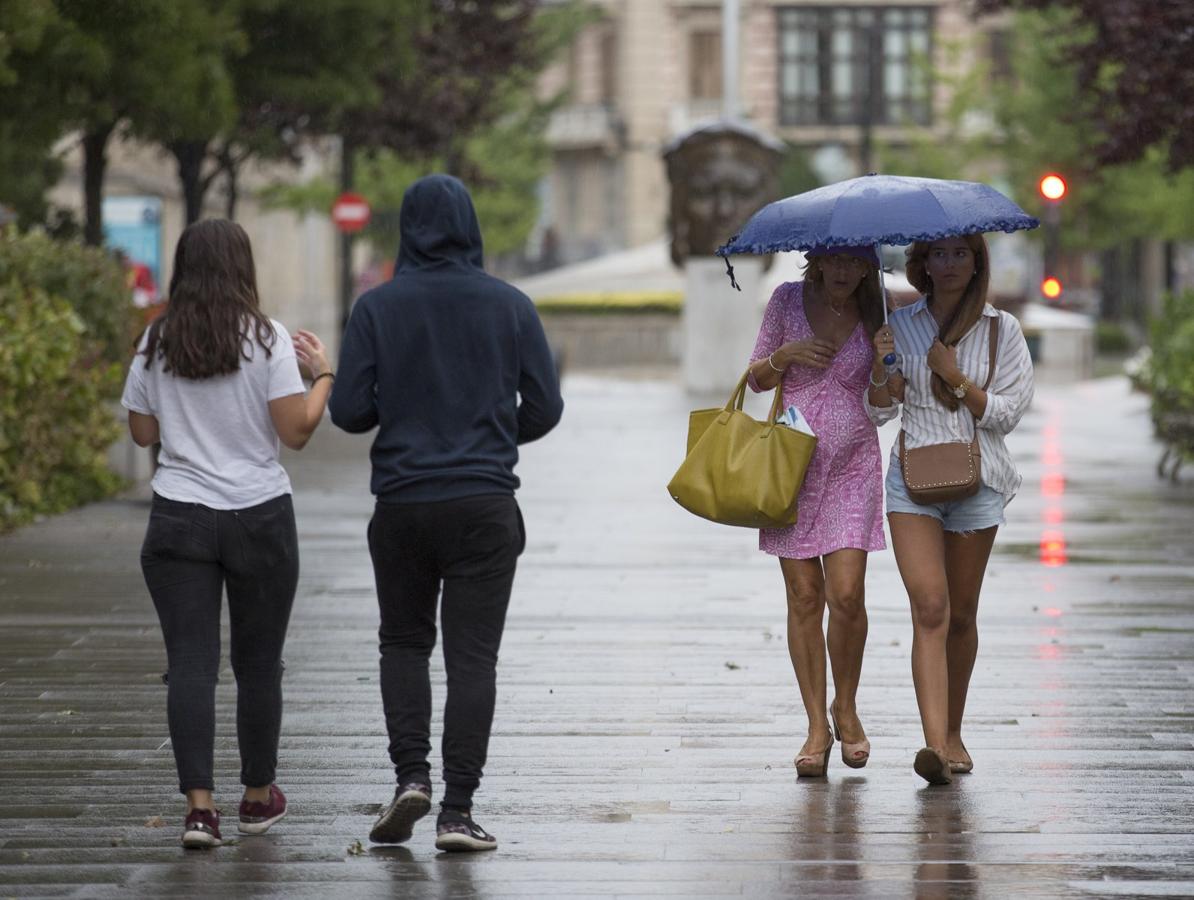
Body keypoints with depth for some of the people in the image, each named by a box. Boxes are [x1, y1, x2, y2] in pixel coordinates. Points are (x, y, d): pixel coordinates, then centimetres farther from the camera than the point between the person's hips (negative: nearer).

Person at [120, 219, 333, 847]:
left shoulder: (156, 344, 2)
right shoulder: (267, 341, -7)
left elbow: (143, 432, 9)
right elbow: (296, 431, -10)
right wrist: (323, 376, 5)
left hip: (178, 519, 1)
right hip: (259, 518, -1)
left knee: (190, 662, -2)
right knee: (258, 664, 12)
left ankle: (199, 804, -13)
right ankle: (258, 796, 24)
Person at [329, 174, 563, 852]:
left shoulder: (378, 307, -3)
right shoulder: (510, 306, -1)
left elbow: (350, 410, -5)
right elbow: (545, 408, 1)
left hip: (403, 503, 0)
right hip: (486, 503, 0)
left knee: (404, 642, 17)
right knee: (473, 655, 2)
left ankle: (412, 776, 0)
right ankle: (457, 809, -2)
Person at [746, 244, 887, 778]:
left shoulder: (876, 314, 0)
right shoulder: (788, 301, 0)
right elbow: (756, 379, 8)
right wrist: (785, 355, -13)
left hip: (853, 468, 0)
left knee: (846, 594, -10)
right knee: (804, 597, 0)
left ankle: (846, 708, 14)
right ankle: (817, 726, 9)